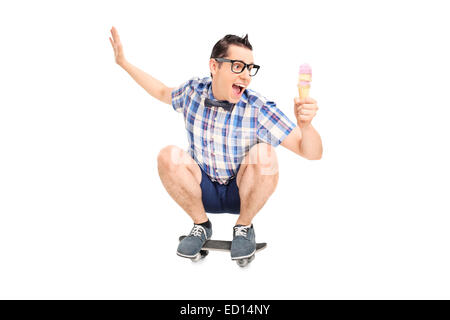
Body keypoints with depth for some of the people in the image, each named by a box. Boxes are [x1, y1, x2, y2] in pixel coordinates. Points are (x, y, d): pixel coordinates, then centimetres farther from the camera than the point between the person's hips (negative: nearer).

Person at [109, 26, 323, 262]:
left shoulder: (259, 109, -20)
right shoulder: (193, 91, -9)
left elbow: (312, 153, -23)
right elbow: (163, 93, 16)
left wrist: (305, 124, -45)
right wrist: (124, 63, 15)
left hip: (242, 192, -2)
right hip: (203, 192, 3)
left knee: (264, 153, -30)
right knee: (169, 155, -24)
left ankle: (244, 226, -6)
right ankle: (201, 224, -1)